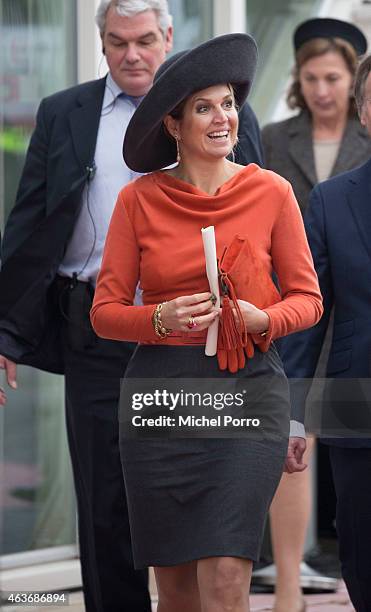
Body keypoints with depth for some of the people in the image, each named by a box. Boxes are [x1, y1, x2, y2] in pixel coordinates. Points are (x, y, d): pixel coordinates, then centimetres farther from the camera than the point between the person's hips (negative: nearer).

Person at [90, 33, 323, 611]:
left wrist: (264, 320, -13)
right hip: (160, 390, 1)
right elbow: (105, 311, 3)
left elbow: (307, 298, 8)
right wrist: (162, 318, -17)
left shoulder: (270, 191, 1)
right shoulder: (139, 199, 2)